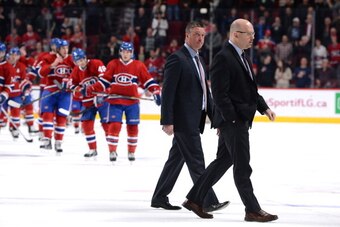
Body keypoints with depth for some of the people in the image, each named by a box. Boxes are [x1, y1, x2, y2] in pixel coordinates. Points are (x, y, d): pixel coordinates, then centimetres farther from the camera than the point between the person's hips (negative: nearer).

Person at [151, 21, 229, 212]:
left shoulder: (198, 61, 18)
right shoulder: (177, 59, -11)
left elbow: (205, 92, 21)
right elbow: (168, 91, -16)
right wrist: (167, 121, -21)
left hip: (194, 120, 9)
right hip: (183, 119, -9)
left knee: (177, 159, 13)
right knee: (196, 161, -7)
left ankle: (159, 198, 20)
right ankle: (209, 201, -6)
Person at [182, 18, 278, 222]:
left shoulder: (241, 58, 17)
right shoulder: (223, 58, -15)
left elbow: (250, 89, 23)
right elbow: (220, 93, -19)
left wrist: (264, 108, 11)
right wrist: (232, 119, -21)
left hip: (240, 121, 10)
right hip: (232, 121, -10)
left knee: (223, 160, 14)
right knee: (242, 166, -4)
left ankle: (195, 199, 21)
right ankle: (253, 210, 2)